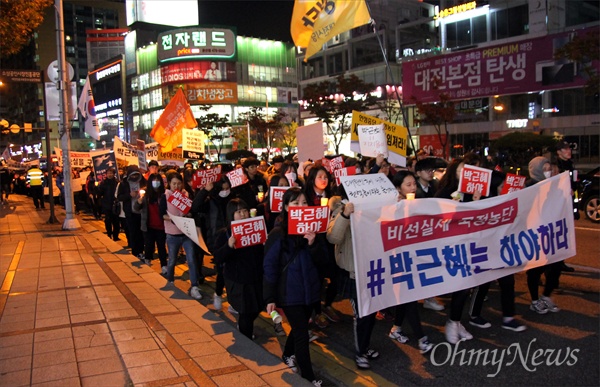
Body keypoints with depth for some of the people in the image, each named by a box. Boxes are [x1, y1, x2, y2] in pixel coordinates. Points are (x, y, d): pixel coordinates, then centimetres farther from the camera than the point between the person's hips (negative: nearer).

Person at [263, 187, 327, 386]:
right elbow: (270, 266, -11)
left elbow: (321, 257, 1)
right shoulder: (278, 233, -13)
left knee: (299, 327, 20)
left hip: (310, 288, 5)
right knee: (302, 332, -3)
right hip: (290, 291, -5)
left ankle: (288, 355, 46)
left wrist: (313, 243, -20)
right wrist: (270, 297, -13)